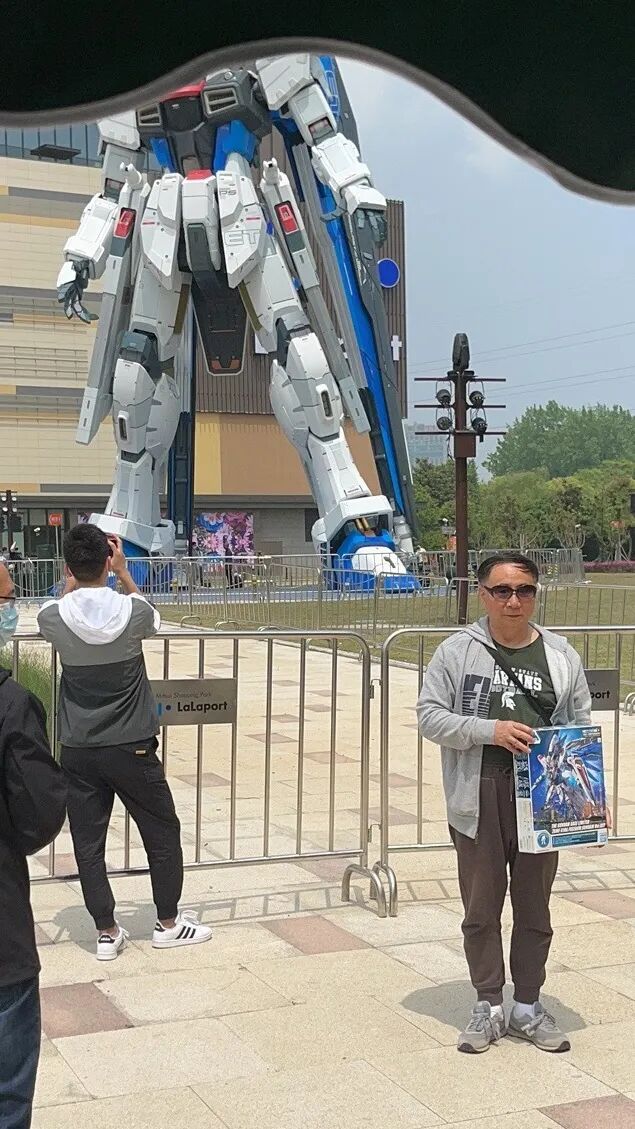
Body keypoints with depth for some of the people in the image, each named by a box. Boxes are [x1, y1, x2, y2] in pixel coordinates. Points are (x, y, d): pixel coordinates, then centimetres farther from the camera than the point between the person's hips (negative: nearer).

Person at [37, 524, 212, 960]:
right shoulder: (132, 610, -13)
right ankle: (168, 923, 24)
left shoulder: (53, 618, -10)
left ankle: (107, 932, 16)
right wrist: (123, 570, 14)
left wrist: (76, 573, 14)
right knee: (163, 833, 15)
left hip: (78, 751, 1)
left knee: (88, 843, 10)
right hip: (131, 746, -1)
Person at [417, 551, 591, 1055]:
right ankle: (489, 1006, 26)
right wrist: (490, 731, -17)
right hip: (479, 799, -1)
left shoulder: (560, 655, 4)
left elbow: (581, 723, 9)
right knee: (481, 908, 10)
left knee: (534, 908, 13)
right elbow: (430, 715, -4)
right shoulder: (458, 651, -2)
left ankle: (528, 1007, 28)